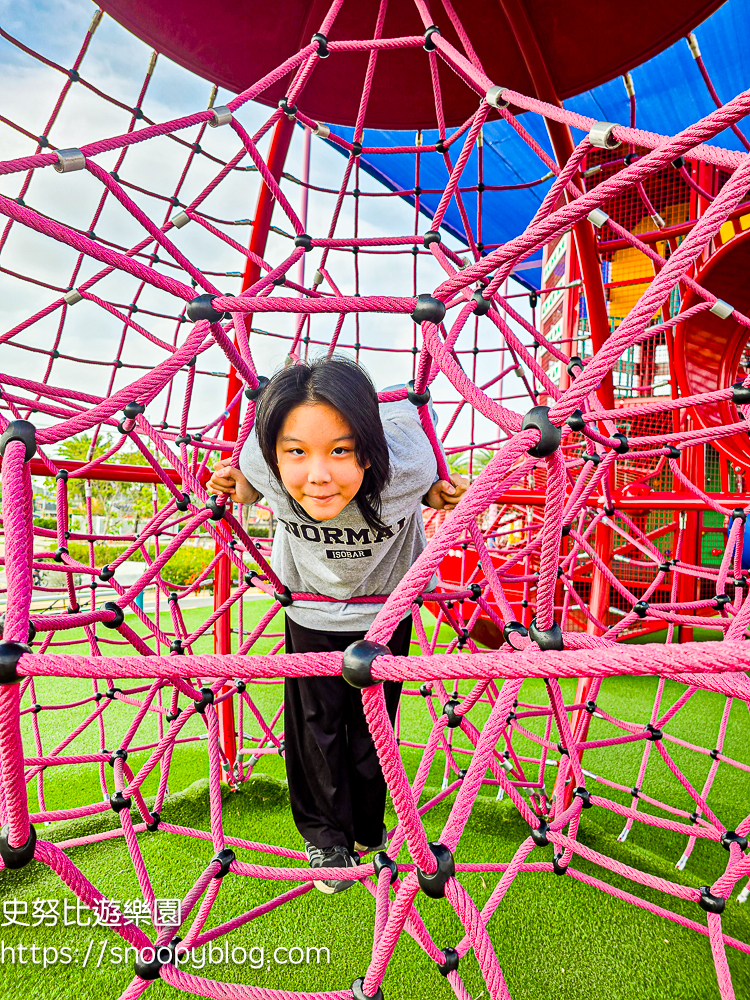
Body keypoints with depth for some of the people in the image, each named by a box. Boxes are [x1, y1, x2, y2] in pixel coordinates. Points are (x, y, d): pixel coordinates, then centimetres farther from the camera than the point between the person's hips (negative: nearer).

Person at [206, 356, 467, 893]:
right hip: (310, 610, 1)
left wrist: (444, 497, -30)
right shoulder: (265, 463, -33)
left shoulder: (405, 459, -37)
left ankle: (366, 829, 43)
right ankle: (326, 835, 38)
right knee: (317, 720, 11)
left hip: (385, 607, 0)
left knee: (372, 723, 15)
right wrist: (236, 489, -26)